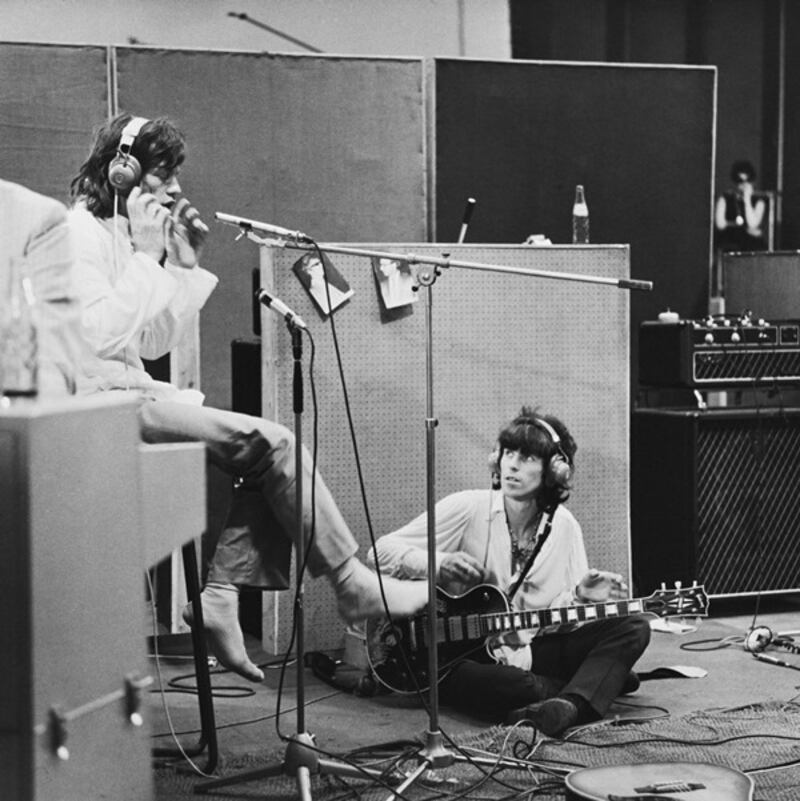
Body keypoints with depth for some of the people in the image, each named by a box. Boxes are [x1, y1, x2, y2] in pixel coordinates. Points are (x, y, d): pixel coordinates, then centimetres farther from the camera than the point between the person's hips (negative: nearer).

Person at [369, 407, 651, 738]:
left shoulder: (564, 527, 3)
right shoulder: (467, 509, -9)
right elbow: (381, 551, -12)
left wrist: (580, 597, -16)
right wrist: (438, 564, -29)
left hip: (530, 651, 4)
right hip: (464, 654, -4)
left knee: (632, 627, -12)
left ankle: (570, 705, -37)